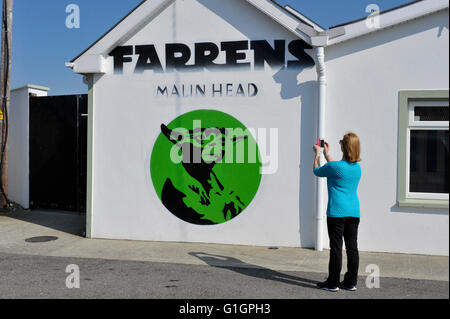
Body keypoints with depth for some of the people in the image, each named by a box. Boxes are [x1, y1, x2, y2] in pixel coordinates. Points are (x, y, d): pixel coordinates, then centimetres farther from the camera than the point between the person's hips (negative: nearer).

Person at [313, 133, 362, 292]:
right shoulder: (357, 167, 9)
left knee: (336, 247, -1)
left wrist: (317, 154, 22)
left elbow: (317, 171, 7)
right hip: (354, 212, 6)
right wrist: (326, 153, 40)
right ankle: (351, 282, 16)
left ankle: (333, 283, 7)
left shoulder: (334, 166, -12)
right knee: (352, 247, 9)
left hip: (337, 212, -6)